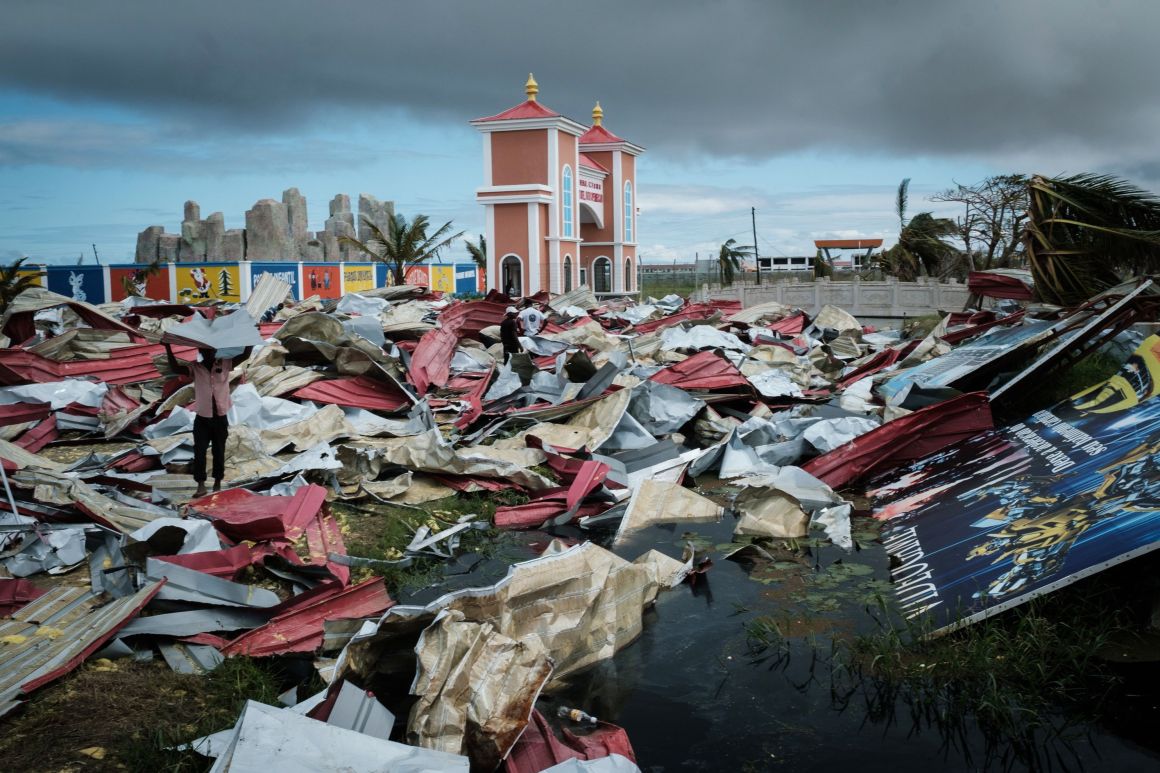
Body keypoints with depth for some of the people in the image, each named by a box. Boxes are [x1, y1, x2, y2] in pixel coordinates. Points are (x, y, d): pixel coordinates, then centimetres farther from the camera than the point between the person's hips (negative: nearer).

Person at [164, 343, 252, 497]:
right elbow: (175, 368, -16)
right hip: (202, 418, 0)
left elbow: (245, 355, -9)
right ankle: (201, 485, 3)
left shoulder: (225, 364, -1)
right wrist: (168, 348, -25)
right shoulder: (195, 368, -3)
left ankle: (217, 483, 23)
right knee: (199, 452, -3)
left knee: (219, 452, 10)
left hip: (220, 418, 1)